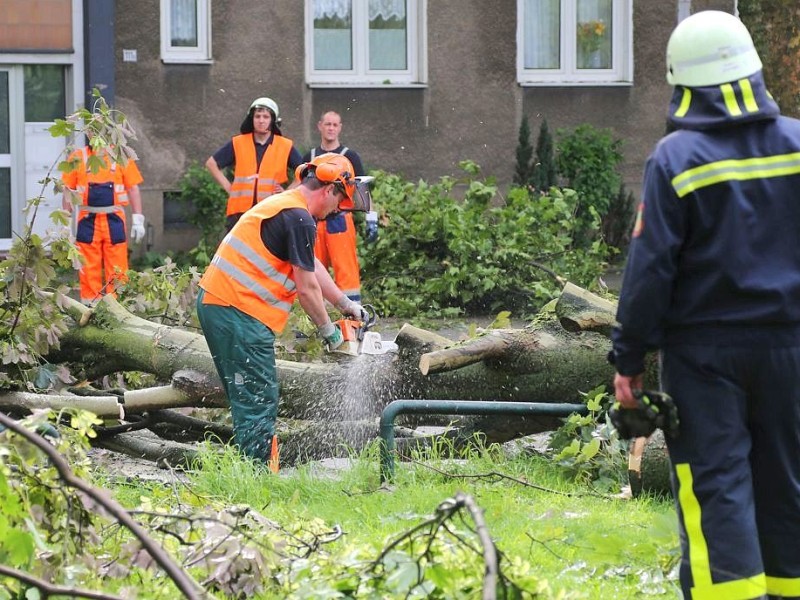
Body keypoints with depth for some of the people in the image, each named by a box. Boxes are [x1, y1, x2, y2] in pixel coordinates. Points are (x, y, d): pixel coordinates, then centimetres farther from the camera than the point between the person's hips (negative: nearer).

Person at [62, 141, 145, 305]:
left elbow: (133, 189, 8)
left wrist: (137, 220, 2)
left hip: (114, 222, 0)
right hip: (87, 222, 0)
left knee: (117, 271, -2)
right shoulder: (78, 158, 7)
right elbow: (68, 191, 8)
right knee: (88, 269, 1)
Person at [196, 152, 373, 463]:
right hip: (239, 313, -10)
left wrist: (346, 304, 29)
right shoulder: (299, 219, -13)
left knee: (249, 400, 16)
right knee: (259, 401, -7)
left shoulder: (283, 206, 18)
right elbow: (307, 288, -10)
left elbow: (312, 266, 27)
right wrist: (328, 330, 3)